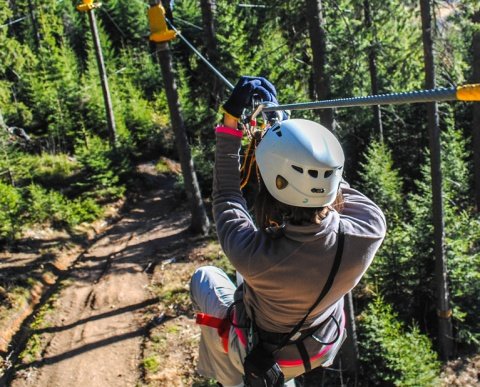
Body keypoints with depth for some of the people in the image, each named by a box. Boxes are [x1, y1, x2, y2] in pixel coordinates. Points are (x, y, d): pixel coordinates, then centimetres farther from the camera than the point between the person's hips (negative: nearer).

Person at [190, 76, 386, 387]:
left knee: (204, 278, 23)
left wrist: (231, 120, -17)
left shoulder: (252, 254, -43)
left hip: (262, 356, -3)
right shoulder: (370, 227, -35)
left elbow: (226, 196, -22)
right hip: (325, 347, 4)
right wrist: (278, 119, -4)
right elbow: (322, 173, -15)